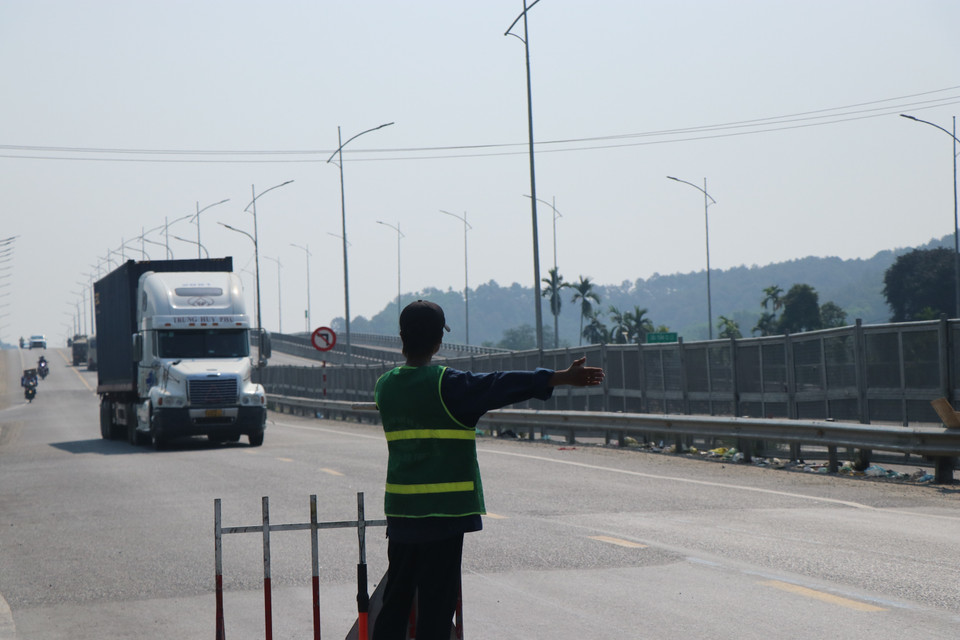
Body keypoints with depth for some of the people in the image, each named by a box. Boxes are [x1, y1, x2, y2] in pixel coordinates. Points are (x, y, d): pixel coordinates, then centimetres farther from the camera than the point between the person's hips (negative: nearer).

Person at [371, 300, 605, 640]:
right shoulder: (447, 385, -13)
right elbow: (500, 386, -20)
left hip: (400, 510, 6)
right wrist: (562, 377, -23)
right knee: (436, 600, -2)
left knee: (395, 598, 13)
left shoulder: (386, 386, 7)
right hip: (442, 511, -6)